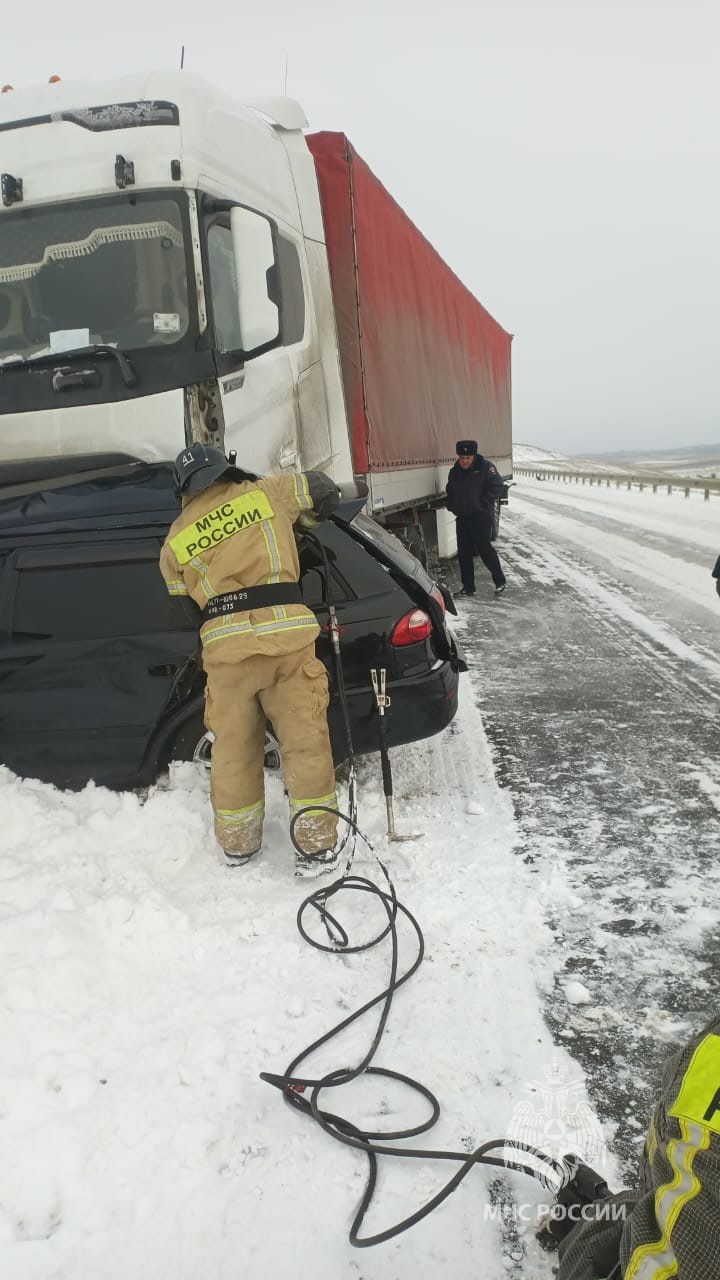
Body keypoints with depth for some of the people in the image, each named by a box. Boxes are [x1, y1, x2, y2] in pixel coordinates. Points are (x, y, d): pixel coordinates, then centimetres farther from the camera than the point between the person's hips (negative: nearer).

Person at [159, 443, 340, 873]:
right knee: (304, 740, 6)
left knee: (234, 746, 14)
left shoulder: (175, 540, 15)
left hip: (224, 643, 2)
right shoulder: (263, 493, 11)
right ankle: (318, 845, 10)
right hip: (285, 632, -1)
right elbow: (322, 488, 22)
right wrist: (301, 520, 39)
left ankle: (238, 843, 28)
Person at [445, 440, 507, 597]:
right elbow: (450, 492, 23)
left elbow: (496, 487, -11)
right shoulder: (454, 472, 11)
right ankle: (468, 587, 14)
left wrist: (483, 504, -15)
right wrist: (452, 506, 7)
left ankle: (500, 581, 7)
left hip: (481, 516, -6)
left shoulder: (485, 467, -7)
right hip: (462, 517, 6)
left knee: (484, 548, -8)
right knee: (464, 552, 6)